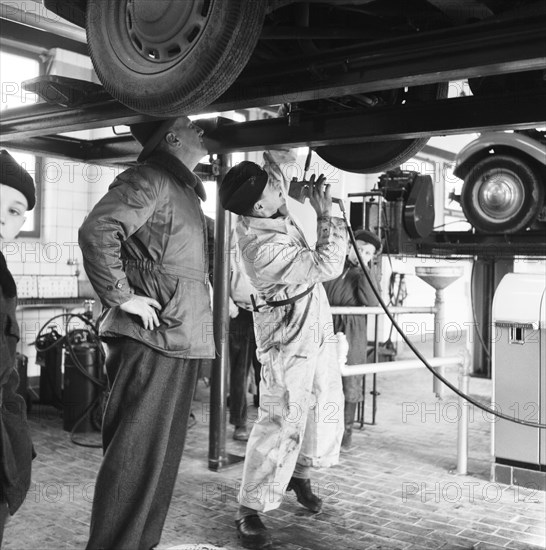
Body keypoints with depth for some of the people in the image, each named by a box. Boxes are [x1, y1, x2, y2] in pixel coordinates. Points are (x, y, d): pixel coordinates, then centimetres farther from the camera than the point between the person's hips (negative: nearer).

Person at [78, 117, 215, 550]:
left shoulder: (183, 187, 21)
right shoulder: (150, 179, -10)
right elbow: (96, 232, -24)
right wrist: (121, 298, -19)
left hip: (180, 339, 10)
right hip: (153, 336, -10)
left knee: (164, 452, 15)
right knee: (136, 453, -5)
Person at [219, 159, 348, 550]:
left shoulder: (260, 216, -6)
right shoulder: (264, 249, -31)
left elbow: (280, 166, 16)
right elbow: (328, 266, -25)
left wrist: (311, 188, -1)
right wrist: (326, 214, -18)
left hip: (315, 325, 10)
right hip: (289, 336, -9)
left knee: (327, 403, 19)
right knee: (284, 422, -8)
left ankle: (300, 473, 40)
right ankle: (249, 511, 3)